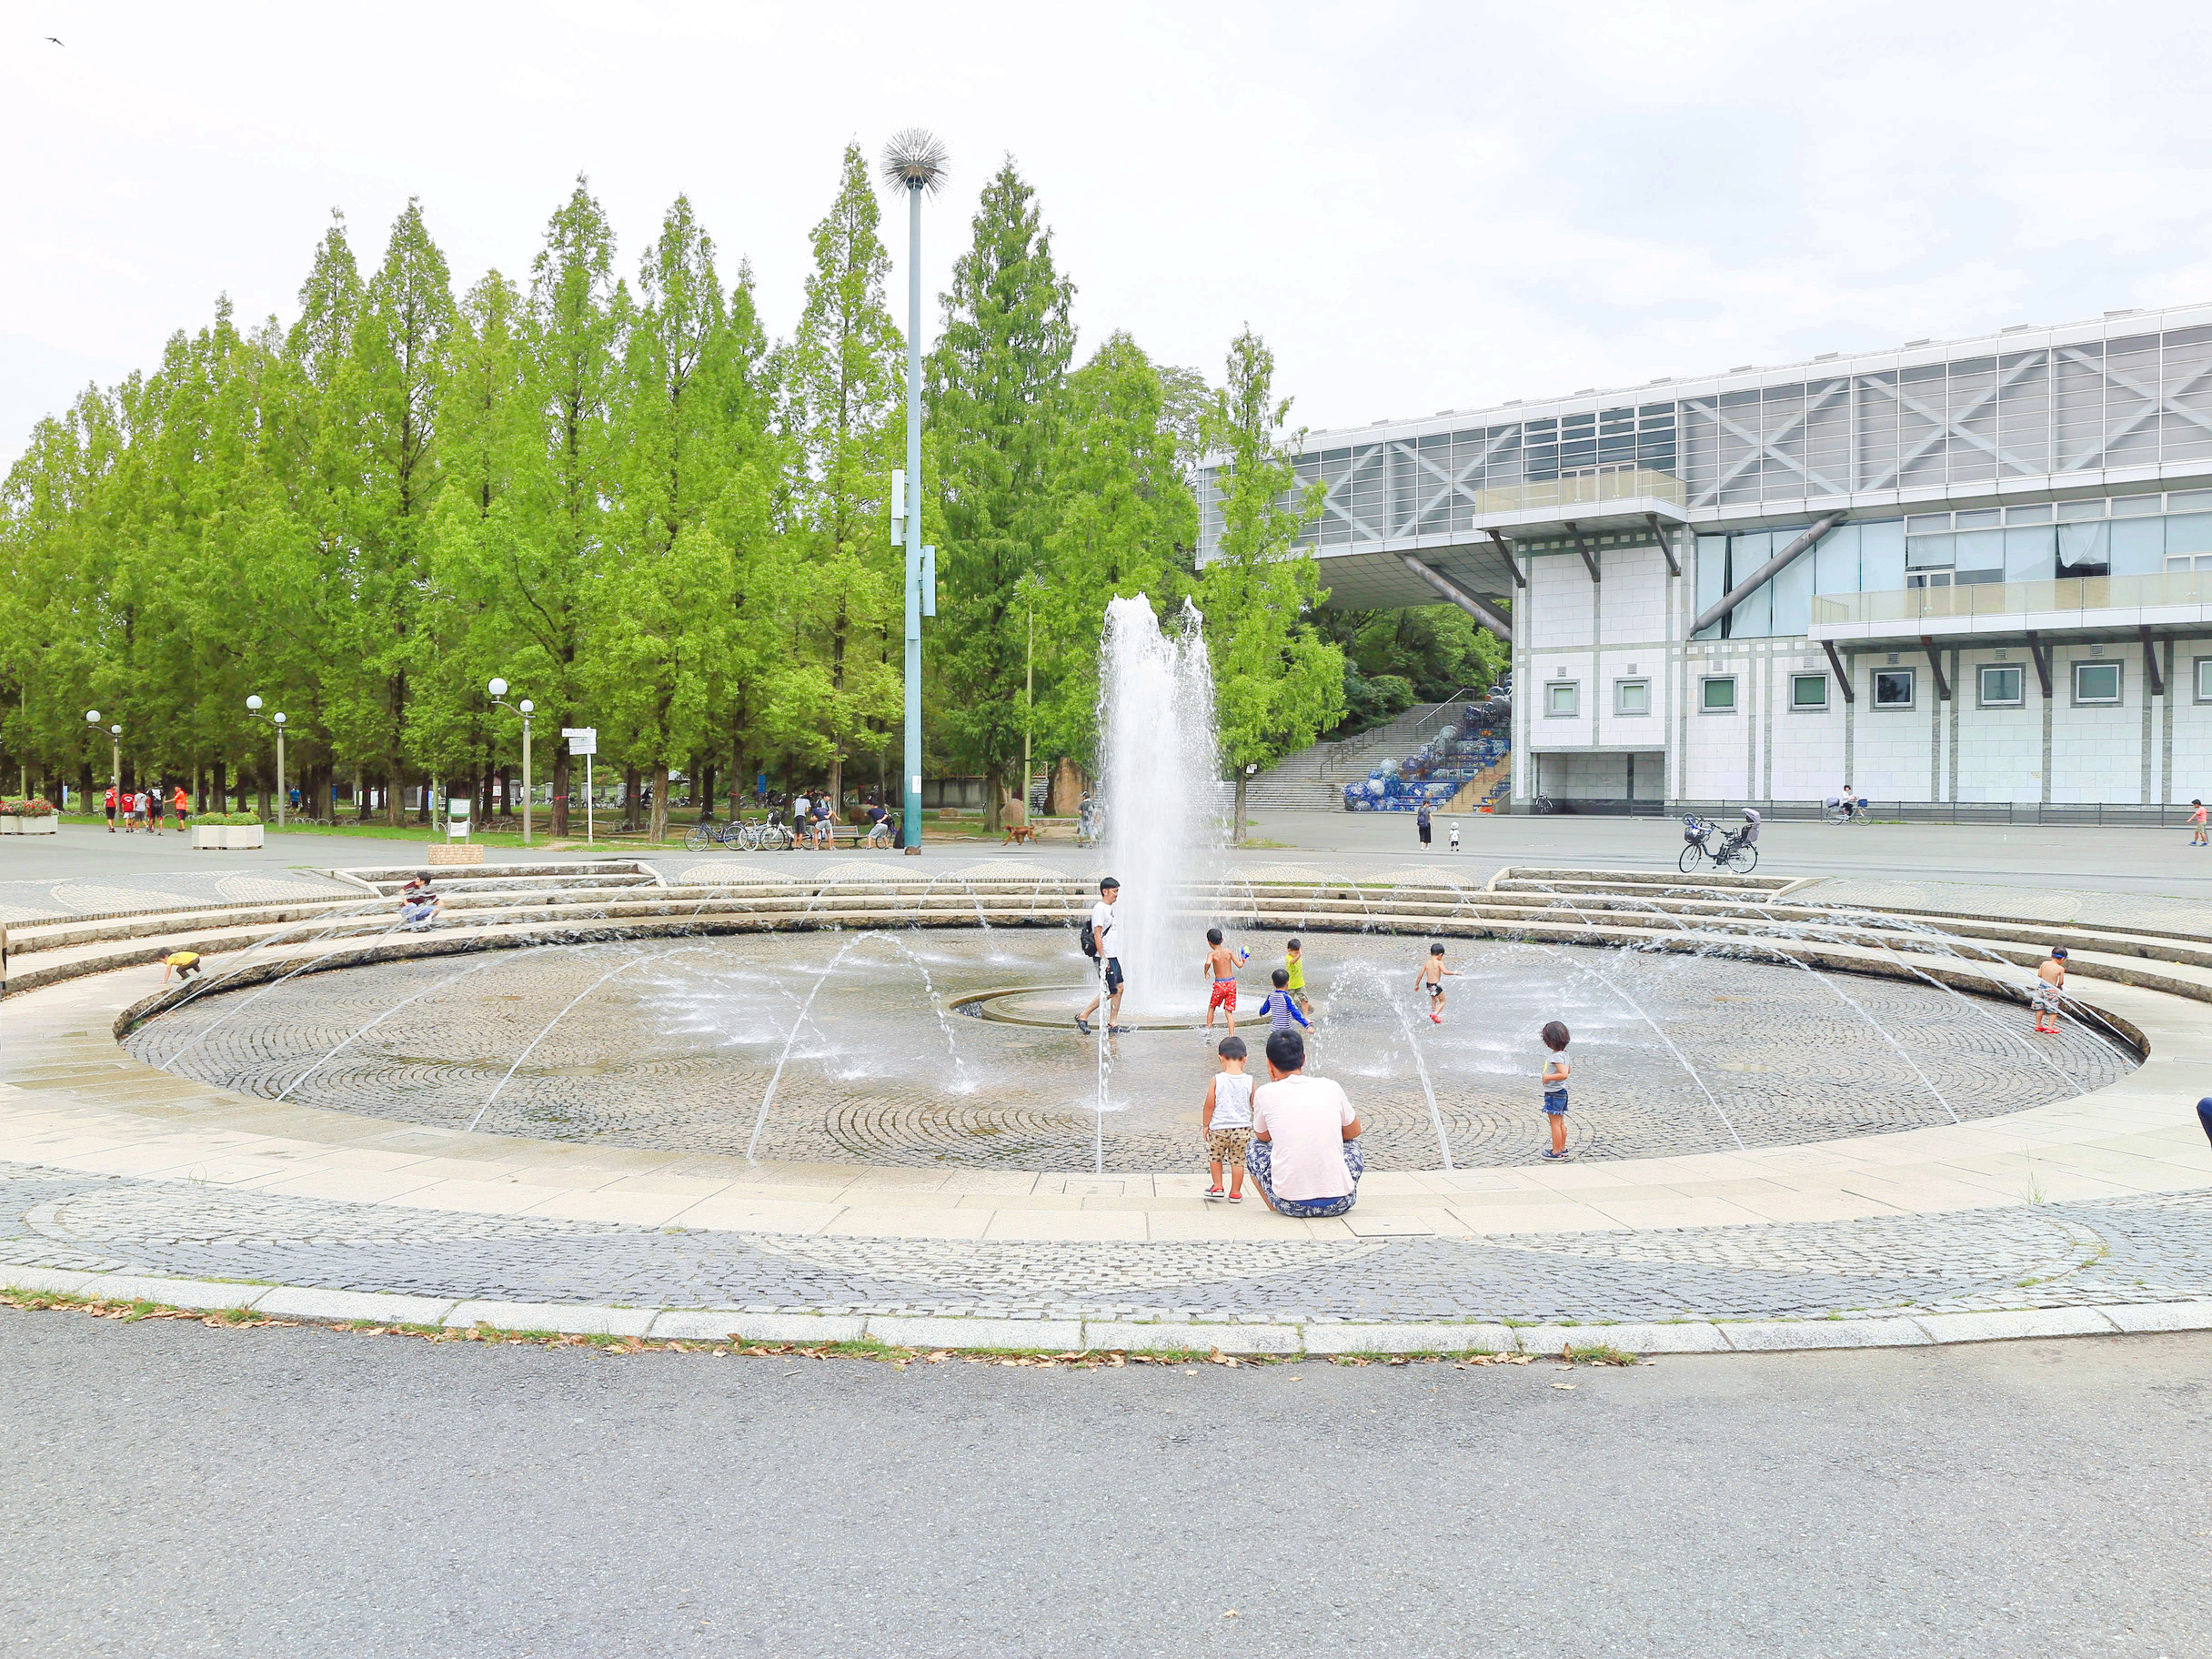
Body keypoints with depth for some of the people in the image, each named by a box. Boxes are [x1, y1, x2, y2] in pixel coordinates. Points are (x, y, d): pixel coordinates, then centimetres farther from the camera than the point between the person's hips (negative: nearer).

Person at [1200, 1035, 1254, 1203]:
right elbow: (1255, 1106, 4)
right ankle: (1235, 1193, 18)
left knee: (1215, 1156, 20)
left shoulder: (1217, 1080, -11)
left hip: (1219, 1127, -1)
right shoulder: (1249, 1082, -7)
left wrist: (1205, 1125, 6)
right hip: (1242, 1128, 1)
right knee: (1238, 1160, 11)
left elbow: (1209, 1106, -7)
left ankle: (1217, 1187, 25)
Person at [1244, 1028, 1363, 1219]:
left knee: (1254, 1149, 26)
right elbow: (1354, 1131, 22)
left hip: (1290, 1204, -2)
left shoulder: (1265, 1093, -1)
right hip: (1340, 1202, 2)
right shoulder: (1331, 1088, 5)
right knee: (1352, 1144, 33)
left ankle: (1277, 1211, 20)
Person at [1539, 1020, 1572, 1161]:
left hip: (1555, 1093, -10)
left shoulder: (1557, 1056, -23)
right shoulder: (1564, 1053, 8)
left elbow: (1564, 1074, -31)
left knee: (1555, 1123, -2)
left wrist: (1548, 1077, -22)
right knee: (1561, 1122, 18)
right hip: (1561, 1092, 10)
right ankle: (1562, 1149, 26)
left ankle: (1556, 1152, 3)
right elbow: (1569, 1069, 22)